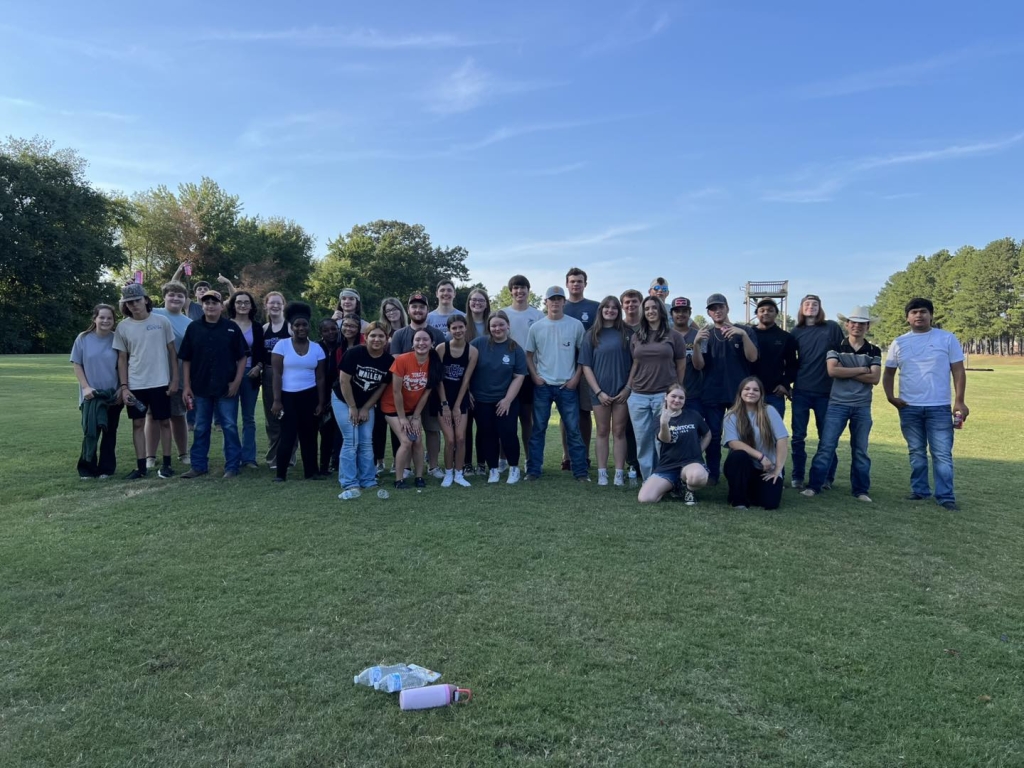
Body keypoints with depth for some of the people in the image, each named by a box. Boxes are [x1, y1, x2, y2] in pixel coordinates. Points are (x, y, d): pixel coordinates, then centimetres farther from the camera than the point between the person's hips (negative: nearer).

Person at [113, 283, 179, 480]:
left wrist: (175, 379, -2)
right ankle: (141, 466, 14)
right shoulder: (123, 327, 1)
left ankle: (166, 463, 15)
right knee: (138, 423, 7)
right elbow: (122, 359, 4)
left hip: (160, 382, -1)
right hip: (135, 385, 2)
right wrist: (123, 386, -3)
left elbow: (172, 352, 2)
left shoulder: (162, 322, -3)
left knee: (164, 422, 5)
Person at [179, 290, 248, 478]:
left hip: (226, 388, -2)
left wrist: (237, 381, -8)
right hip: (200, 387, 2)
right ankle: (198, 465, 21)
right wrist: (187, 385, 2)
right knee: (201, 429, 11)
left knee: (230, 427, 2)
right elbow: (186, 359, 7)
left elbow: (242, 357, 0)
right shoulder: (193, 328, 4)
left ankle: (232, 467, 9)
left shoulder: (232, 328, -1)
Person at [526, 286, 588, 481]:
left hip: (567, 386, -1)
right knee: (538, 429, 7)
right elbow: (529, 355, 10)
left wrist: (576, 378, -4)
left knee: (573, 430, 2)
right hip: (542, 386, 1)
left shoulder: (576, 325, -1)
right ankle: (533, 470, 13)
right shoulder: (536, 327, 2)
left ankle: (580, 471, 9)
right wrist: (535, 377, -2)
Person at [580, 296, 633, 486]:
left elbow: (634, 363, 2)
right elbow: (586, 366, -1)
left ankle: (619, 473, 7)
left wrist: (628, 388, -7)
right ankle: (602, 473, 11)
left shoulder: (626, 334, 3)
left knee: (619, 431, 4)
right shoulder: (592, 334, 3)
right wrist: (598, 392, -8)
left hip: (622, 390, 0)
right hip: (600, 391, 0)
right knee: (603, 431, 7)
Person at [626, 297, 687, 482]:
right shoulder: (637, 337, 11)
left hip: (665, 395, -3)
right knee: (643, 440, 4)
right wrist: (628, 388, 12)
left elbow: (681, 366, 5)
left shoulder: (674, 335, 1)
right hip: (639, 396, 3)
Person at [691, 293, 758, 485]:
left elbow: (753, 358, -9)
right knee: (713, 436, 1)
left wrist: (743, 335, -23)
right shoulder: (705, 334, 8)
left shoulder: (744, 331, 6)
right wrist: (696, 343, -19)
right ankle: (712, 474, 10)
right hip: (712, 394, 1)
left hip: (739, 393, -1)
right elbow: (698, 366, -2)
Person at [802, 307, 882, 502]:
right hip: (837, 404, -2)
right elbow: (832, 371, -14)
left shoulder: (874, 351, 6)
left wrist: (845, 372, -11)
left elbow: (875, 378, -7)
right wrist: (861, 370, -10)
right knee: (826, 446, -5)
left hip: (863, 407, 2)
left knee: (860, 450, 9)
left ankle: (860, 490, 19)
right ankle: (814, 486, 0)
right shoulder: (836, 347, 2)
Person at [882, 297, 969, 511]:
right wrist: (890, 397, -2)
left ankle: (946, 496, 4)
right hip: (909, 408, 3)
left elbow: (958, 371, 0)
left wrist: (959, 401, -8)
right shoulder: (899, 343, 6)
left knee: (942, 454, -2)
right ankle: (919, 491, 22)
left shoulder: (947, 339, 0)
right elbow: (889, 373, 12)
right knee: (917, 453, 12)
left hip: (939, 407, -2)